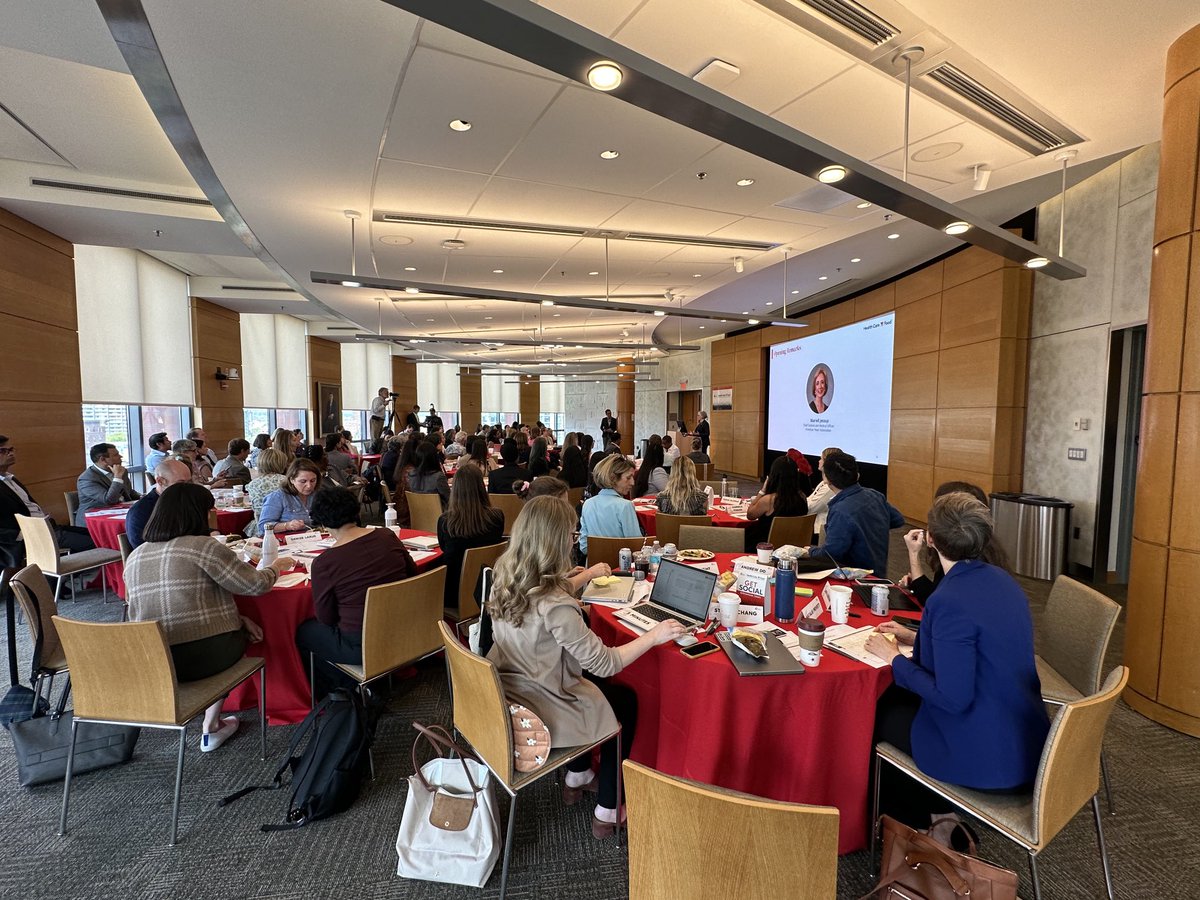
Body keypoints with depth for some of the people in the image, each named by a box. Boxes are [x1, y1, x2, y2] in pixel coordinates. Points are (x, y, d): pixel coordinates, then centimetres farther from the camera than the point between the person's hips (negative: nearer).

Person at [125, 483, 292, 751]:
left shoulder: (134, 557, 10)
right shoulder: (202, 546, -13)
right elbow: (255, 585, -9)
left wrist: (237, 619, 14)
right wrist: (275, 568, 12)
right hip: (204, 656, -6)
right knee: (241, 635, 24)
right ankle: (211, 727, 25)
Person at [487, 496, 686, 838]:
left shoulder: (505, 580, -9)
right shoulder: (555, 606, -32)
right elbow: (605, 663, -24)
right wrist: (653, 636, -11)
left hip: (505, 700, 7)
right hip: (539, 715, -7)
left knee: (598, 684, 29)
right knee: (626, 699, 18)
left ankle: (577, 777, 44)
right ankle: (607, 812, 27)